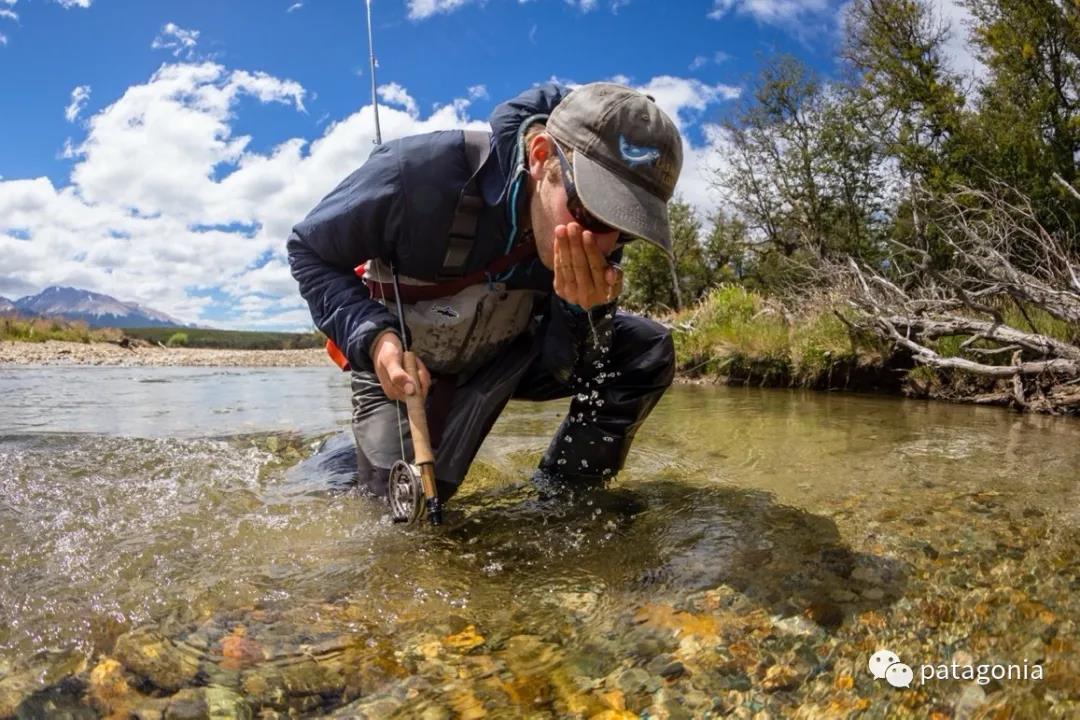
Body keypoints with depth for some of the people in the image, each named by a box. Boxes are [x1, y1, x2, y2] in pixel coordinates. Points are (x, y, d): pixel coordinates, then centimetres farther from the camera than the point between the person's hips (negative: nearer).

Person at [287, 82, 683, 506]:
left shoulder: (599, 224, -21)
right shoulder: (420, 173, -33)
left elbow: (565, 367, -15)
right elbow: (309, 250, -17)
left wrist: (586, 312, -38)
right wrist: (373, 337, -34)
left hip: (507, 358, 3)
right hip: (402, 362, -3)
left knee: (648, 350, -13)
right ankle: (356, 460, 22)